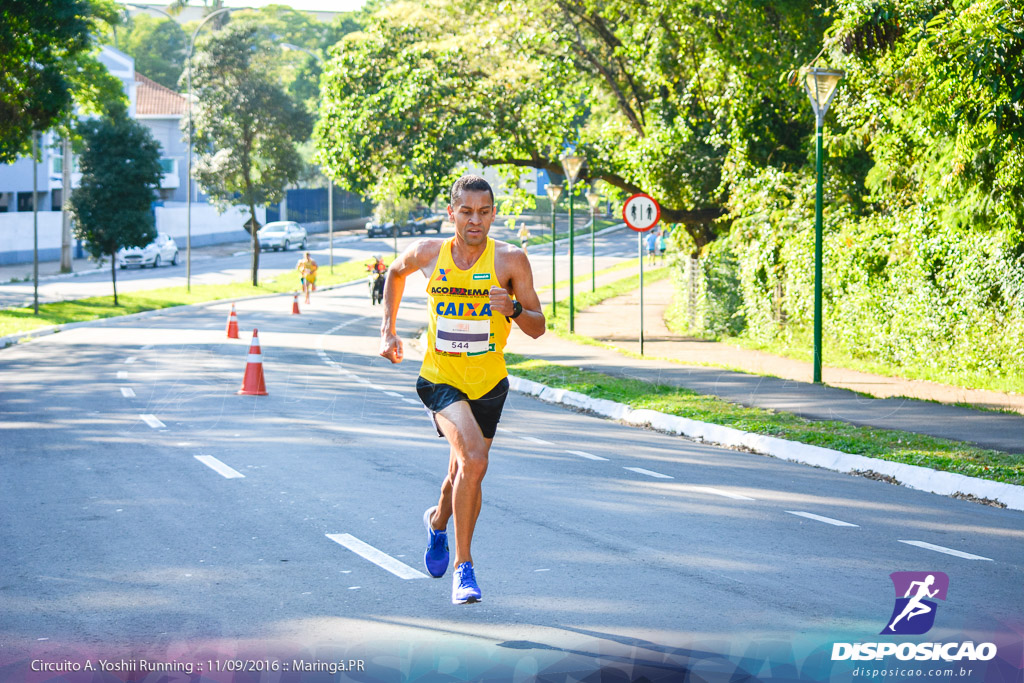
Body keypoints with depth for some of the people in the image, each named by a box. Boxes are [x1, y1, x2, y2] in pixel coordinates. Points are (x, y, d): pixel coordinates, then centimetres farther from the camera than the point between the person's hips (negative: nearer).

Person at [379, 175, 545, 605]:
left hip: (488, 383, 2)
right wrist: (388, 329, 12)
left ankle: (438, 520, 51)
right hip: (440, 377, -2)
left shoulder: (510, 260, -10)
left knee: (463, 473, 16)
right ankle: (463, 565, -14)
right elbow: (395, 273, 17)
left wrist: (513, 309, -28)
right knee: (473, 460, -25)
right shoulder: (427, 254, -7)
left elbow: (537, 328, -8)